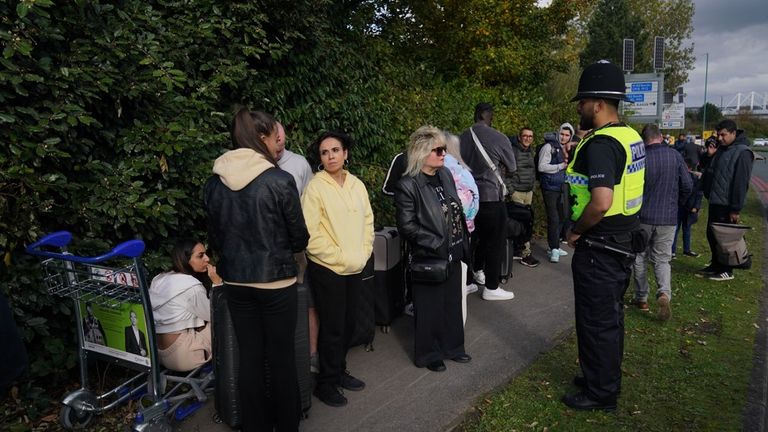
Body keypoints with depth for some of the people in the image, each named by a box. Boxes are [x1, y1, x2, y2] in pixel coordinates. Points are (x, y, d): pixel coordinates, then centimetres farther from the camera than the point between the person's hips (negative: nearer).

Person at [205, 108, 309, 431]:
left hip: (235, 282, 4)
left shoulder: (215, 183, -1)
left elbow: (215, 238, 9)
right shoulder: (279, 180, -15)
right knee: (281, 358, 11)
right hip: (276, 281, -4)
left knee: (249, 359, 14)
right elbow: (300, 238, -7)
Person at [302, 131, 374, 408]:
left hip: (356, 269, 5)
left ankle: (339, 371, 34)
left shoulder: (357, 185, 6)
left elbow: (368, 221, 11)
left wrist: (363, 254, 0)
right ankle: (326, 383, 22)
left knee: (348, 324, 15)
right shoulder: (315, 187, -11)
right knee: (332, 327, 4)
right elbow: (311, 234, -15)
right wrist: (340, 259, -14)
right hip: (328, 269, -5)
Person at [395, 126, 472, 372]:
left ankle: (452, 347, 37)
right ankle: (429, 354, 27)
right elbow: (407, 226, -19)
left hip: (453, 255, 7)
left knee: (453, 303, 19)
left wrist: (463, 242, 9)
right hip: (429, 258, -7)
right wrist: (437, 244, -19)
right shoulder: (408, 186, -17)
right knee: (430, 309, 9)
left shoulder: (445, 175, 5)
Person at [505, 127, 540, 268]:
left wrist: (533, 186, 17)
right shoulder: (512, 150, -8)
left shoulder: (530, 151, 15)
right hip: (516, 192, -7)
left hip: (529, 192, 7)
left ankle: (516, 250, 16)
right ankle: (526, 254, -7)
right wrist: (510, 189, -13)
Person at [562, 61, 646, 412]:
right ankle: (606, 378, 38)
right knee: (611, 317, 21)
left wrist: (576, 231, -18)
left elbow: (601, 202, -34)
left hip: (599, 249, -10)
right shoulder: (630, 137, 8)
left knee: (596, 322, 5)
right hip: (622, 245, 10)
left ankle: (600, 393, 21)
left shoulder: (600, 144, -23)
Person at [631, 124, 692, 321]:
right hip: (668, 218, 2)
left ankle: (642, 299, 19)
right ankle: (664, 293, -13)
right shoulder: (675, 155, -4)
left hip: (643, 217, -2)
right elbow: (687, 185, -1)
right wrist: (675, 204, 17)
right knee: (662, 260, 11)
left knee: (640, 258, 13)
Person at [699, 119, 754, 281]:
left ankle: (727, 270, 12)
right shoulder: (722, 150, 12)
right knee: (711, 235, 14)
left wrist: (736, 209, -20)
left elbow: (741, 183, -18)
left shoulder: (742, 152, -15)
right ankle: (715, 265, 27)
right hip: (715, 202, 8)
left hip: (727, 205, -8)